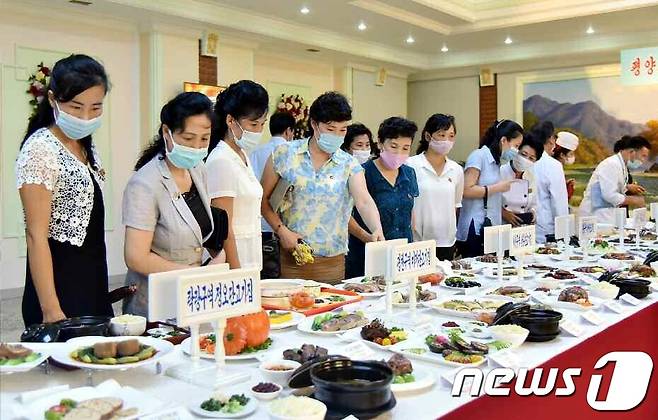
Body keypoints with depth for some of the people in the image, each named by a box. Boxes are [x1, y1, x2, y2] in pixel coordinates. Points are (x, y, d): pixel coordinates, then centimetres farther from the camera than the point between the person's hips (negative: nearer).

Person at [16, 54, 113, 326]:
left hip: (94, 283, 8)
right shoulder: (40, 149, -15)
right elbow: (36, 235, -18)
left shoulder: (86, 145, 9)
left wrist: (98, 288, 13)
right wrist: (51, 311, -21)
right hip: (60, 284, -8)